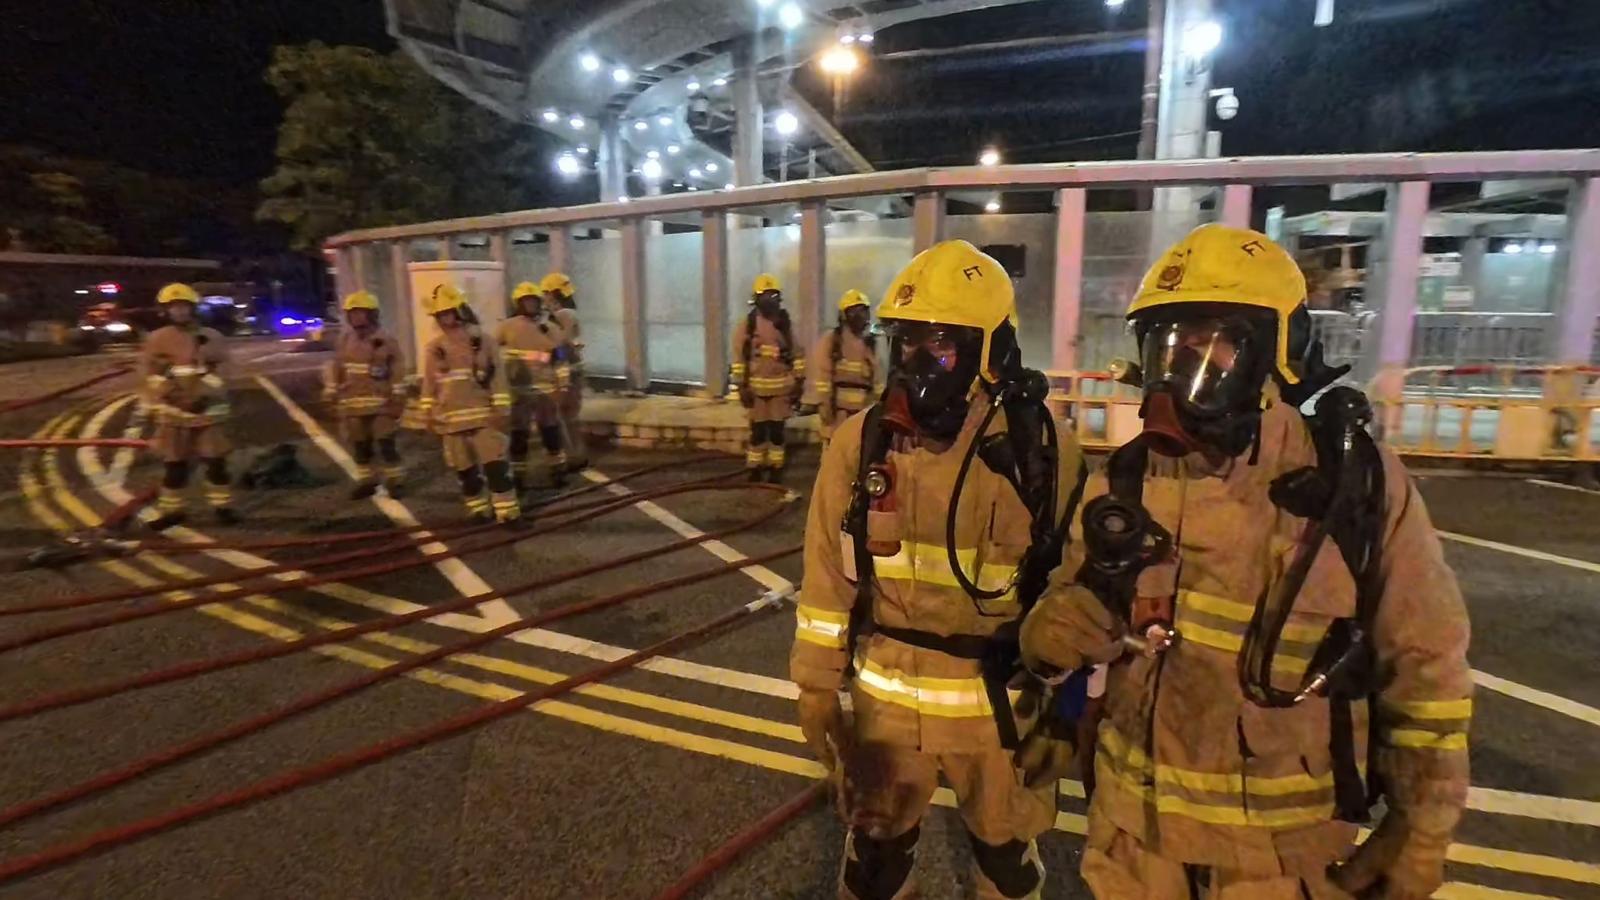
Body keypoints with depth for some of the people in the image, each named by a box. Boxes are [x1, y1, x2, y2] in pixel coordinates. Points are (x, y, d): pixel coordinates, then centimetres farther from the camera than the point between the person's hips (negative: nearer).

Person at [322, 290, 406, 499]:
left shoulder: (385, 340, -5)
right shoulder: (345, 340, 8)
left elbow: (398, 370, -5)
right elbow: (334, 368, 13)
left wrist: (397, 398, -8)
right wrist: (331, 394, 9)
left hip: (380, 402, -5)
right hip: (353, 403, 5)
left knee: (386, 443, -3)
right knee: (359, 445, 11)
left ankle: (393, 481, 9)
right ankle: (366, 482, 22)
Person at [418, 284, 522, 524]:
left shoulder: (483, 341, -3)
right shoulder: (434, 348, 5)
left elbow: (498, 378, -3)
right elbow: (429, 384, 11)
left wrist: (500, 410, -7)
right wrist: (430, 415, 7)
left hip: (484, 416, -3)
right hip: (452, 419, 3)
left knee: (496, 465, -7)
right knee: (465, 469, 11)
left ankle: (508, 512, -1)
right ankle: (479, 510, 25)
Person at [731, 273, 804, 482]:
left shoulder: (785, 324, 5)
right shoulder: (747, 325, -2)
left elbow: (797, 354, 9)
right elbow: (739, 357, -4)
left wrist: (798, 381, 4)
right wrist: (741, 386, -8)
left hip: (781, 387, 2)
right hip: (756, 387, -2)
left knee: (777, 431, 6)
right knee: (758, 432, 3)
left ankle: (775, 470, 16)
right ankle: (755, 471, 13)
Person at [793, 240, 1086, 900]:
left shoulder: (1042, 449, -15)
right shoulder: (861, 441, -9)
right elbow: (829, 571, -3)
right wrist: (817, 684, 0)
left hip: (999, 701, -1)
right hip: (886, 694, 1)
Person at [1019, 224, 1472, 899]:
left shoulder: (1359, 482, -14)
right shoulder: (1125, 481, -6)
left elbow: (1424, 669, -5)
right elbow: (1065, 632, 0)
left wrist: (1419, 837, 0)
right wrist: (1097, 590, -22)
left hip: (1283, 839, -2)